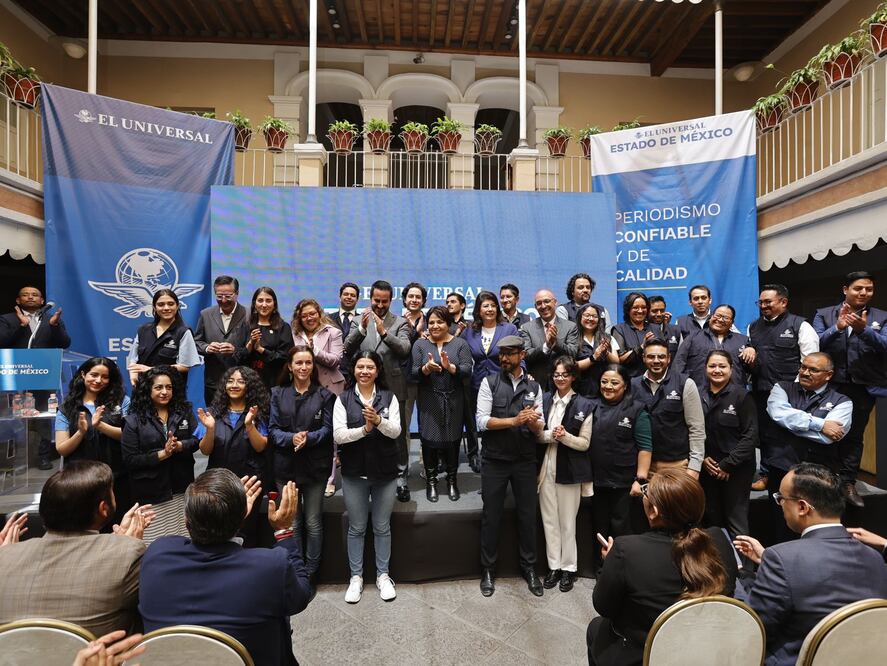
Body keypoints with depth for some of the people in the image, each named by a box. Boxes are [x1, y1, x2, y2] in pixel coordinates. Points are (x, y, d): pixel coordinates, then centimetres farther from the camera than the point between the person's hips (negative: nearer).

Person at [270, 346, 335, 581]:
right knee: (292, 522, 11)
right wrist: (291, 438, -20)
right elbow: (273, 429, -1)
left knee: (313, 522, 9)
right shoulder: (277, 394, 4)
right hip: (286, 466, 1)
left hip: (315, 466, -1)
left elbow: (328, 428, -4)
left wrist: (309, 438, -23)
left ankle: (310, 572, 25)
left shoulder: (324, 395, 0)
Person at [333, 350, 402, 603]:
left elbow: (396, 431, -10)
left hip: (385, 471, 0)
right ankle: (356, 577, 29)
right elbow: (338, 435, -11)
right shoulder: (343, 399, -2)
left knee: (382, 527, 13)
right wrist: (364, 429, -26)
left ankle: (383, 575, 30)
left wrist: (378, 420, -29)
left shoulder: (389, 397, -1)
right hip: (354, 472, 0)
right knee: (356, 528, 13)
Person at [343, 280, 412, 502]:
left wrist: (384, 331, -26)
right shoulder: (360, 320, 5)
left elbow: (404, 349, -14)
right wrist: (362, 328, -19)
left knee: (397, 434, 5)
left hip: (392, 387, -2)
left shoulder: (400, 323, 0)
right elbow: (347, 350, -5)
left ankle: (401, 478, 17)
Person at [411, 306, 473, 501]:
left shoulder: (460, 343, 2)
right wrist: (427, 368, -22)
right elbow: (414, 373, -2)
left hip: (454, 401, 0)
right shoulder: (420, 344, 4)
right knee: (429, 439, 1)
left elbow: (468, 370, -7)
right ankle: (431, 481, 17)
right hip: (429, 402, 0)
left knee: (453, 439, 5)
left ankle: (452, 480, 23)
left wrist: (450, 367, -25)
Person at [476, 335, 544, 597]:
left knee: (527, 515, 12)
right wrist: (515, 420, -22)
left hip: (525, 461, 2)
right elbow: (482, 421, -13)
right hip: (494, 460, -2)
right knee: (491, 516, 9)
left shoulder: (534, 386, 4)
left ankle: (529, 568, 31)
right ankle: (488, 570, 25)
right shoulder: (489, 382, -4)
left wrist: (534, 423, -20)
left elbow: (539, 430, 3)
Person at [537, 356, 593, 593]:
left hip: (569, 470, -3)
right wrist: (550, 435, -16)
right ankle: (554, 566, 26)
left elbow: (585, 443, -4)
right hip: (546, 467, 3)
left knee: (567, 522, 8)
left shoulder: (584, 405, -5)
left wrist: (565, 436, -21)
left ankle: (569, 568, 24)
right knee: (549, 520, 11)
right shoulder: (544, 399, 4)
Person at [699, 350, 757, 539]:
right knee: (712, 520, 13)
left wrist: (728, 465, -13)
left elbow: (750, 435, -10)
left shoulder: (742, 396, -7)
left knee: (736, 522, 1)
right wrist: (702, 458, -3)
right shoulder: (698, 396, 3)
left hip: (736, 470, -4)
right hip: (707, 469, 4)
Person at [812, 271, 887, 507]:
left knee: (854, 436, 8)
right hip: (829, 384, -1)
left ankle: (847, 483, 18)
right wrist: (837, 327, -24)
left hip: (863, 387, 1)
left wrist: (864, 329, -26)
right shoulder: (824, 314, 3)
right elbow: (815, 344, -8)